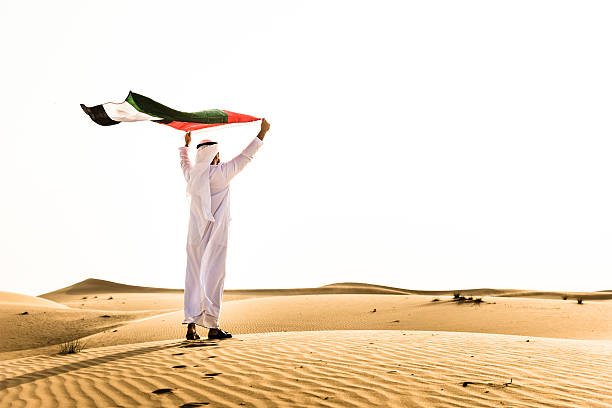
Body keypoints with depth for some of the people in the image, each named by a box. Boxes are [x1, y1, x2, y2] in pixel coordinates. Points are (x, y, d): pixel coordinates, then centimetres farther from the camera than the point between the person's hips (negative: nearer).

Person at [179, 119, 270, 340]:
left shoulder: (192, 174, 7)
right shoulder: (221, 173, -7)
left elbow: (184, 161, 31)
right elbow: (245, 156, 1)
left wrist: (186, 144, 50)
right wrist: (262, 133, 11)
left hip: (195, 236, 5)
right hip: (215, 236, -5)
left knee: (194, 277, 7)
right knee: (214, 277, -2)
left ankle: (191, 325, 3)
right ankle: (212, 326, -1)